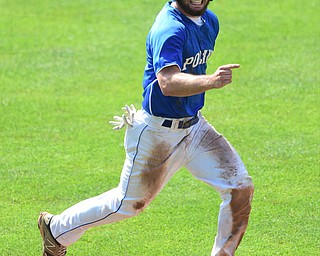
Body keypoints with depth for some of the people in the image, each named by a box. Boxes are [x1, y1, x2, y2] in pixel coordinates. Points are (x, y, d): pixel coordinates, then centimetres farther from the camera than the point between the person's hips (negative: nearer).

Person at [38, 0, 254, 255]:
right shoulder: (169, 29, -27)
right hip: (157, 133, -8)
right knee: (129, 203, 9)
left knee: (241, 188, -4)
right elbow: (168, 83, -43)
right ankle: (56, 228, 31)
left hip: (194, 126, 8)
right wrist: (210, 81, -57)